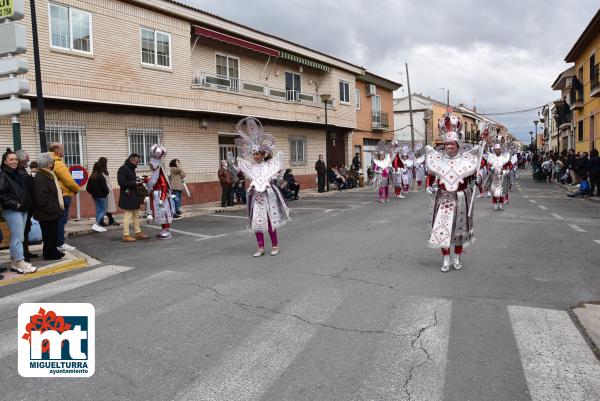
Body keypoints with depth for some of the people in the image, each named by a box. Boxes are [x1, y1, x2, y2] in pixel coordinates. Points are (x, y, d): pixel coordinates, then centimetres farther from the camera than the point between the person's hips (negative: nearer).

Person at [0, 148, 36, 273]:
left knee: (16, 237, 12)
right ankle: (21, 264, -6)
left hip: (23, 210, 7)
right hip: (12, 211, -7)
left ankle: (14, 262, 19)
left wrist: (28, 204, 12)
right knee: (18, 237, -8)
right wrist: (13, 204, -17)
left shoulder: (21, 174, 13)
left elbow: (27, 191, 21)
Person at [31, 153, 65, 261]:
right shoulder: (39, 178, -18)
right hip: (46, 214, -10)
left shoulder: (49, 175, 15)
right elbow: (42, 199, -23)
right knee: (49, 234, 0)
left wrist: (58, 208, 13)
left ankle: (54, 251, 27)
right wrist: (54, 209, -18)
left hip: (53, 212, 10)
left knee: (54, 233, 17)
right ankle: (49, 253, 10)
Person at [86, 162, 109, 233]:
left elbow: (88, 188, 6)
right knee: (103, 210, -1)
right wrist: (107, 192, 2)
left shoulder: (91, 177, 3)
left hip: (94, 196, 7)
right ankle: (96, 225, -13)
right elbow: (104, 187, -16)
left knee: (98, 210, 14)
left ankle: (98, 226, 15)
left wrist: (92, 193, 18)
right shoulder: (101, 177, -16)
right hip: (101, 196, -7)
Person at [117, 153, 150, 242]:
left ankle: (138, 233, 23)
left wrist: (137, 181, 4)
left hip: (133, 195, 10)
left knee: (136, 215, 15)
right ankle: (126, 236, 0)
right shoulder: (123, 169, -14)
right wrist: (134, 183, -20)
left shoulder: (131, 168, 16)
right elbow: (121, 182, -23)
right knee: (128, 215, -6)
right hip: (127, 196, -10)